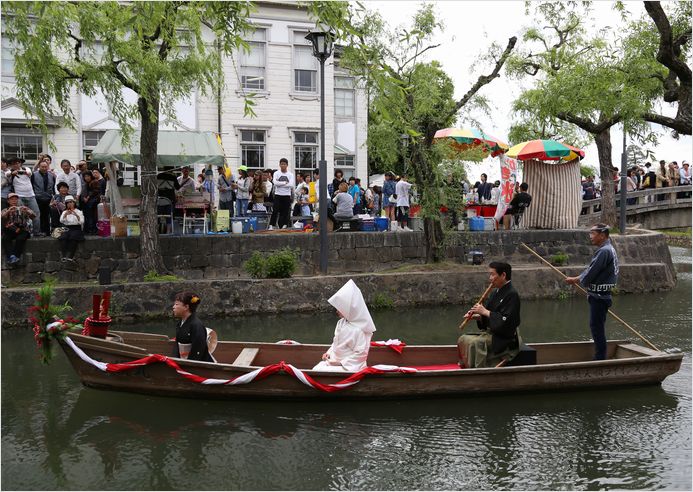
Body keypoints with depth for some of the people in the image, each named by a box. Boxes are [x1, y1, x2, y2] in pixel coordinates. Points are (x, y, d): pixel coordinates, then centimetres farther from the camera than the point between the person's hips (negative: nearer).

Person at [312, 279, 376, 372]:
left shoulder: (357, 330, -22)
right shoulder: (341, 323, 5)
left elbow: (361, 354, -22)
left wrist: (341, 363, -20)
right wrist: (329, 353, 1)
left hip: (349, 366, -9)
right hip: (334, 360, 9)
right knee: (315, 370, -4)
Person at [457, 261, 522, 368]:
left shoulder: (512, 295, -16)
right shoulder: (496, 293, 12)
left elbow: (506, 321, -24)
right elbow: (487, 319, 14)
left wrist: (485, 312, -19)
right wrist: (477, 316, -6)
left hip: (504, 338, -9)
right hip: (491, 333, 9)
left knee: (473, 343, -26)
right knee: (463, 339, -4)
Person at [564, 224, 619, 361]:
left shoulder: (604, 251, -19)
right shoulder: (608, 249, 14)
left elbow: (591, 273, -19)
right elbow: (591, 270, 19)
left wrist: (575, 280, -2)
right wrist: (576, 279, 14)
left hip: (599, 297, -10)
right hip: (600, 295, 10)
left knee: (596, 326, -4)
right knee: (597, 326, 16)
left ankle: (600, 358, 1)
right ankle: (600, 357, 24)